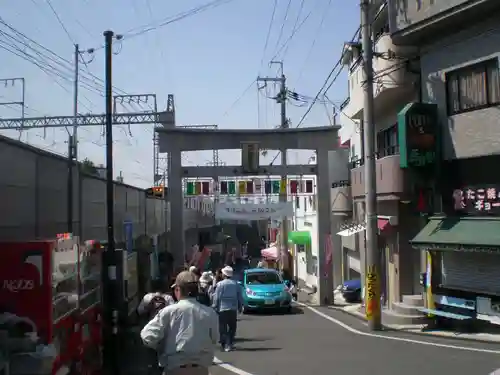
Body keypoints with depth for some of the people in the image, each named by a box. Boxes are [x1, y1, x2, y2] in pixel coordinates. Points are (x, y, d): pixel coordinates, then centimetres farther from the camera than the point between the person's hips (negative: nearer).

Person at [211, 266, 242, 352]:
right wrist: (240, 307, 16)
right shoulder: (236, 284, 3)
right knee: (232, 327, 16)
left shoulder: (220, 284, -8)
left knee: (223, 328, 2)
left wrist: (214, 307, -1)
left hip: (222, 309, -3)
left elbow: (216, 298, -9)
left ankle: (226, 345, -3)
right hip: (233, 309, 3)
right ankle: (230, 343, 15)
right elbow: (240, 297, 7)